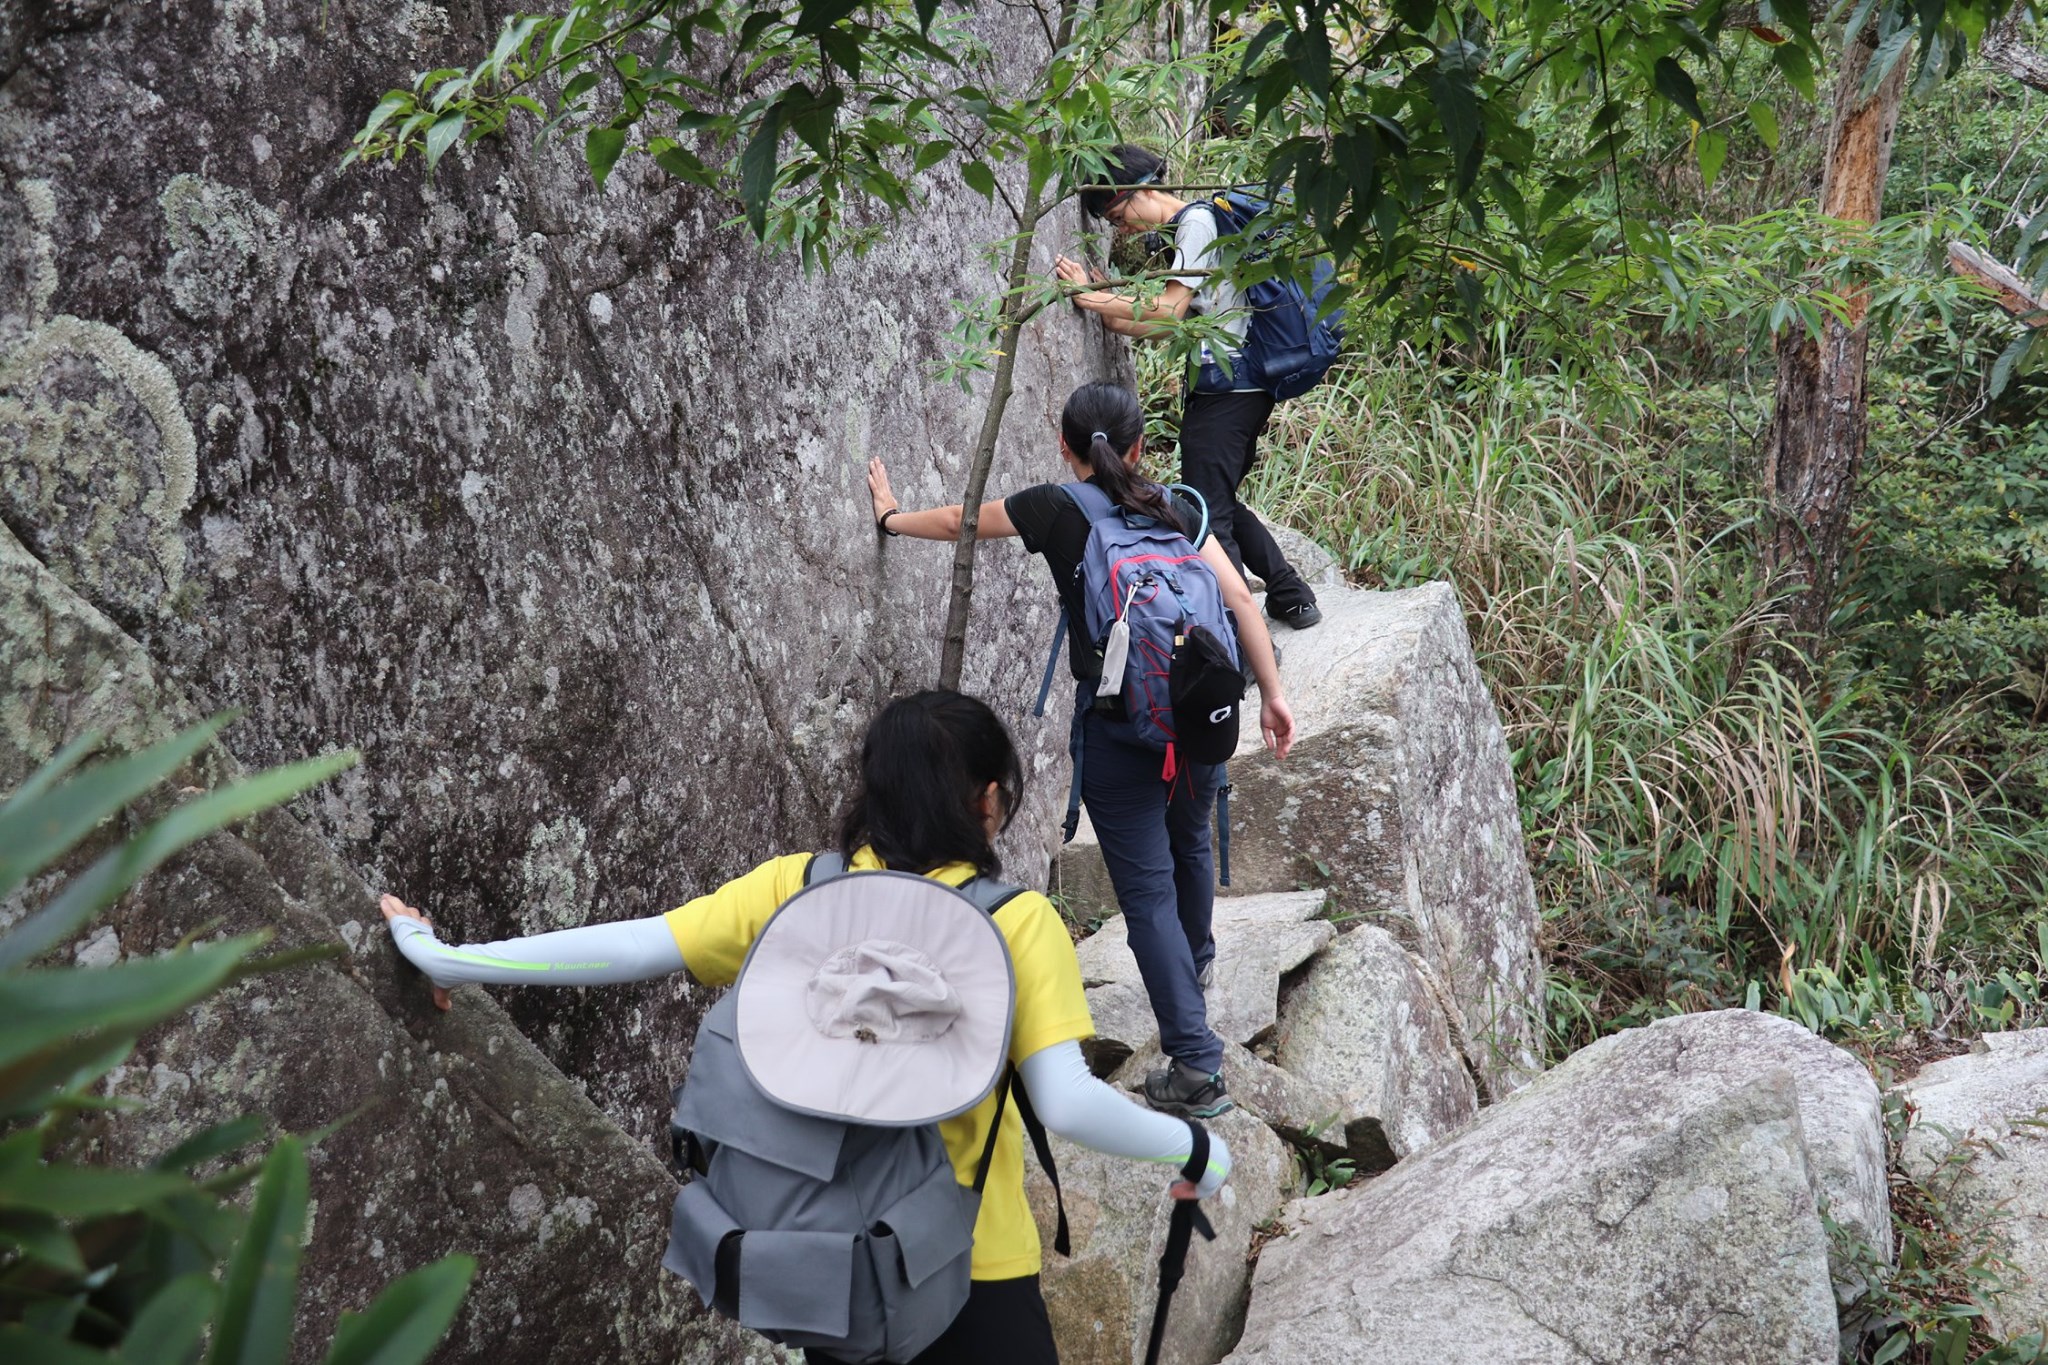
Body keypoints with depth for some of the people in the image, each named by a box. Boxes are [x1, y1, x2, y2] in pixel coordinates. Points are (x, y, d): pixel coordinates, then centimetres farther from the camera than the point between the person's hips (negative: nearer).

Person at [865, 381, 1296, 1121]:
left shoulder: (1055, 507, -1)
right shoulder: (1172, 506, 7)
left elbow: (959, 522, 14)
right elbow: (1239, 598, 0)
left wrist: (892, 515, 32)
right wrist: (1272, 694, 5)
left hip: (1116, 722, -4)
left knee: (1147, 887, -1)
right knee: (1191, 843, 29)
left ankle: (1196, 1066, -4)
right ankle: (1195, 962, 55)